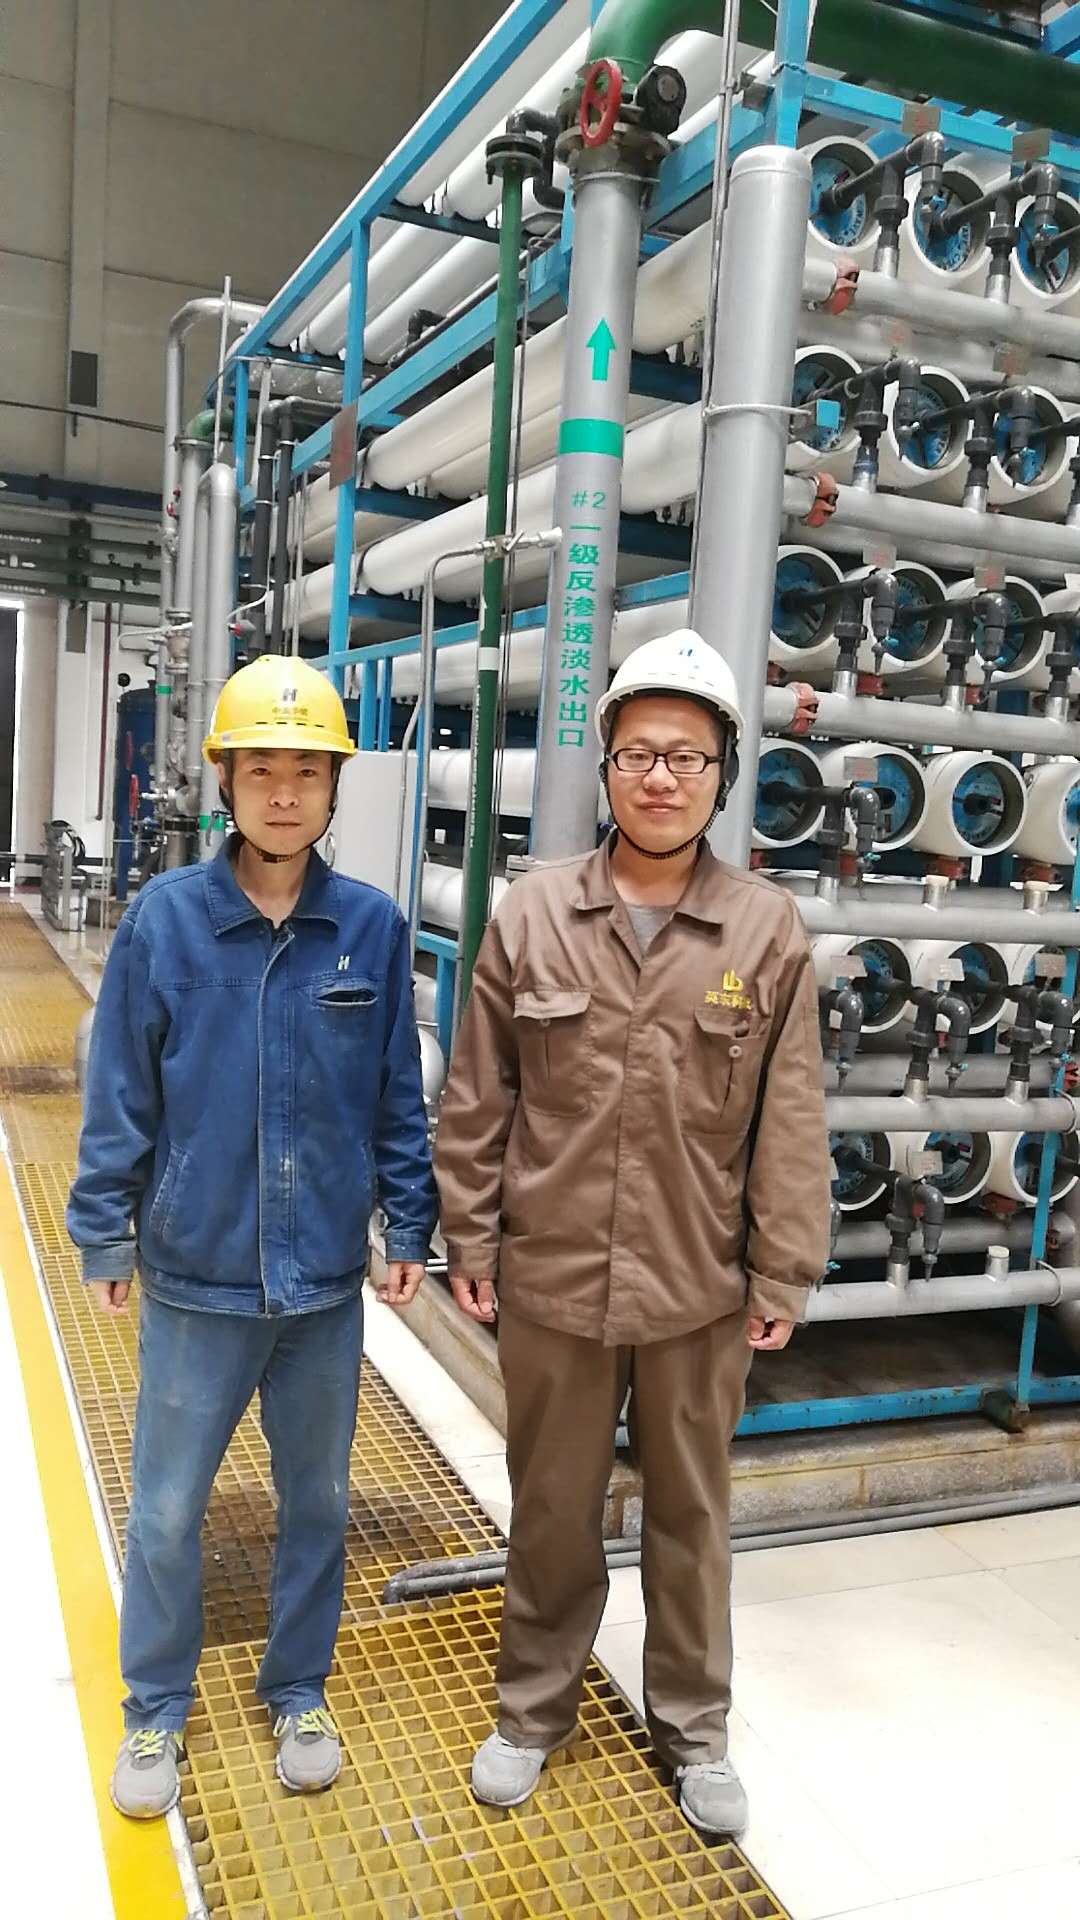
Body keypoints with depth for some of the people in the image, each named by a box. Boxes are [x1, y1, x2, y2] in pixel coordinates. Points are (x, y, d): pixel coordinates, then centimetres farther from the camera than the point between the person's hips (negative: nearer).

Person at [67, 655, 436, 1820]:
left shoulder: (373, 926, -6)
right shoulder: (163, 917, -10)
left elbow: (400, 1097, 1)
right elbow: (119, 1095, -4)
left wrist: (409, 1228, 2)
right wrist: (104, 1234, -1)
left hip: (327, 1278, 1)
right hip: (194, 1275, -1)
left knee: (316, 1498, 18)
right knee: (167, 1508, 14)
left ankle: (298, 1695, 41)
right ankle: (155, 1711, 38)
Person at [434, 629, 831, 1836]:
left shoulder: (769, 933, -6)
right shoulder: (531, 917, -4)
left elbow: (791, 1124, -3)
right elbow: (476, 1103, 1)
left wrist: (783, 1276, -2)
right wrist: (469, 1239, 1)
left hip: (701, 1290, 0)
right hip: (550, 1280, 1)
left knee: (691, 1514, 19)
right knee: (551, 1508, 19)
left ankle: (693, 1727, 41)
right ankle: (533, 1706, 42)